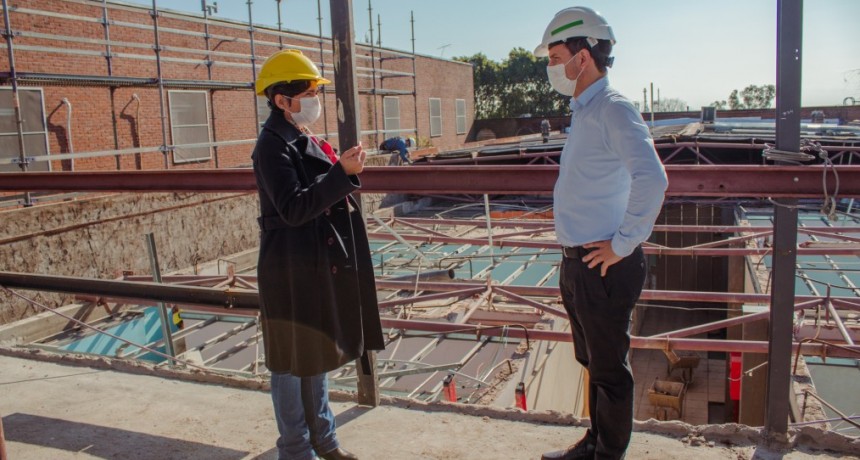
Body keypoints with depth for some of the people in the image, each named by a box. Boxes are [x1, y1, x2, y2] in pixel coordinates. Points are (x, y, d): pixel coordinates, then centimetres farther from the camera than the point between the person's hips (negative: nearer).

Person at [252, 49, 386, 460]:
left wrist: (346, 170, 7)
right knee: (291, 359, 5)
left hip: (319, 263, 9)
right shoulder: (273, 144, -16)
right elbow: (293, 208, -26)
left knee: (317, 352, 19)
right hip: (291, 269, -9)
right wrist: (342, 172, -28)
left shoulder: (302, 138, 12)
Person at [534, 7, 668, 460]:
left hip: (604, 266, -10)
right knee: (592, 361, 22)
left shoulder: (613, 109, -17)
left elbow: (651, 177, -32)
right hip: (578, 262, 10)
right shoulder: (583, 111, 13)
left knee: (609, 369, 6)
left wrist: (624, 243, -24)